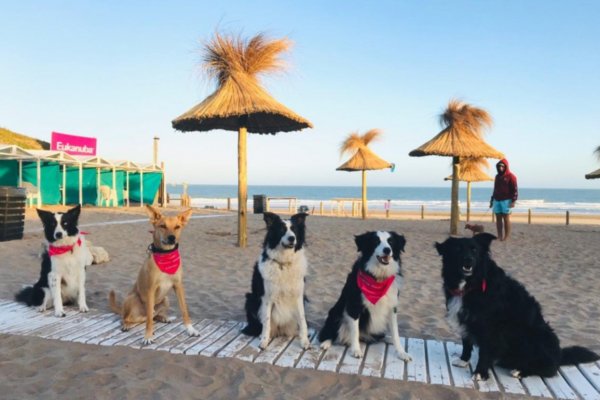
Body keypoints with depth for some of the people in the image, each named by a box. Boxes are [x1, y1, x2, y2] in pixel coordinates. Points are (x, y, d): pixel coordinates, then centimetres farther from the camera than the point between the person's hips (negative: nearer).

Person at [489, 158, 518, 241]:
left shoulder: (511, 176, -3)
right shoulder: (497, 176, 16)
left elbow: (515, 190, -7)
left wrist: (513, 201, -16)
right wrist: (492, 200, 19)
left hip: (506, 200, -6)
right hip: (497, 200, 6)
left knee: (506, 218, -5)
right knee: (498, 219, 4)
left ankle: (506, 237, -2)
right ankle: (499, 236, 7)